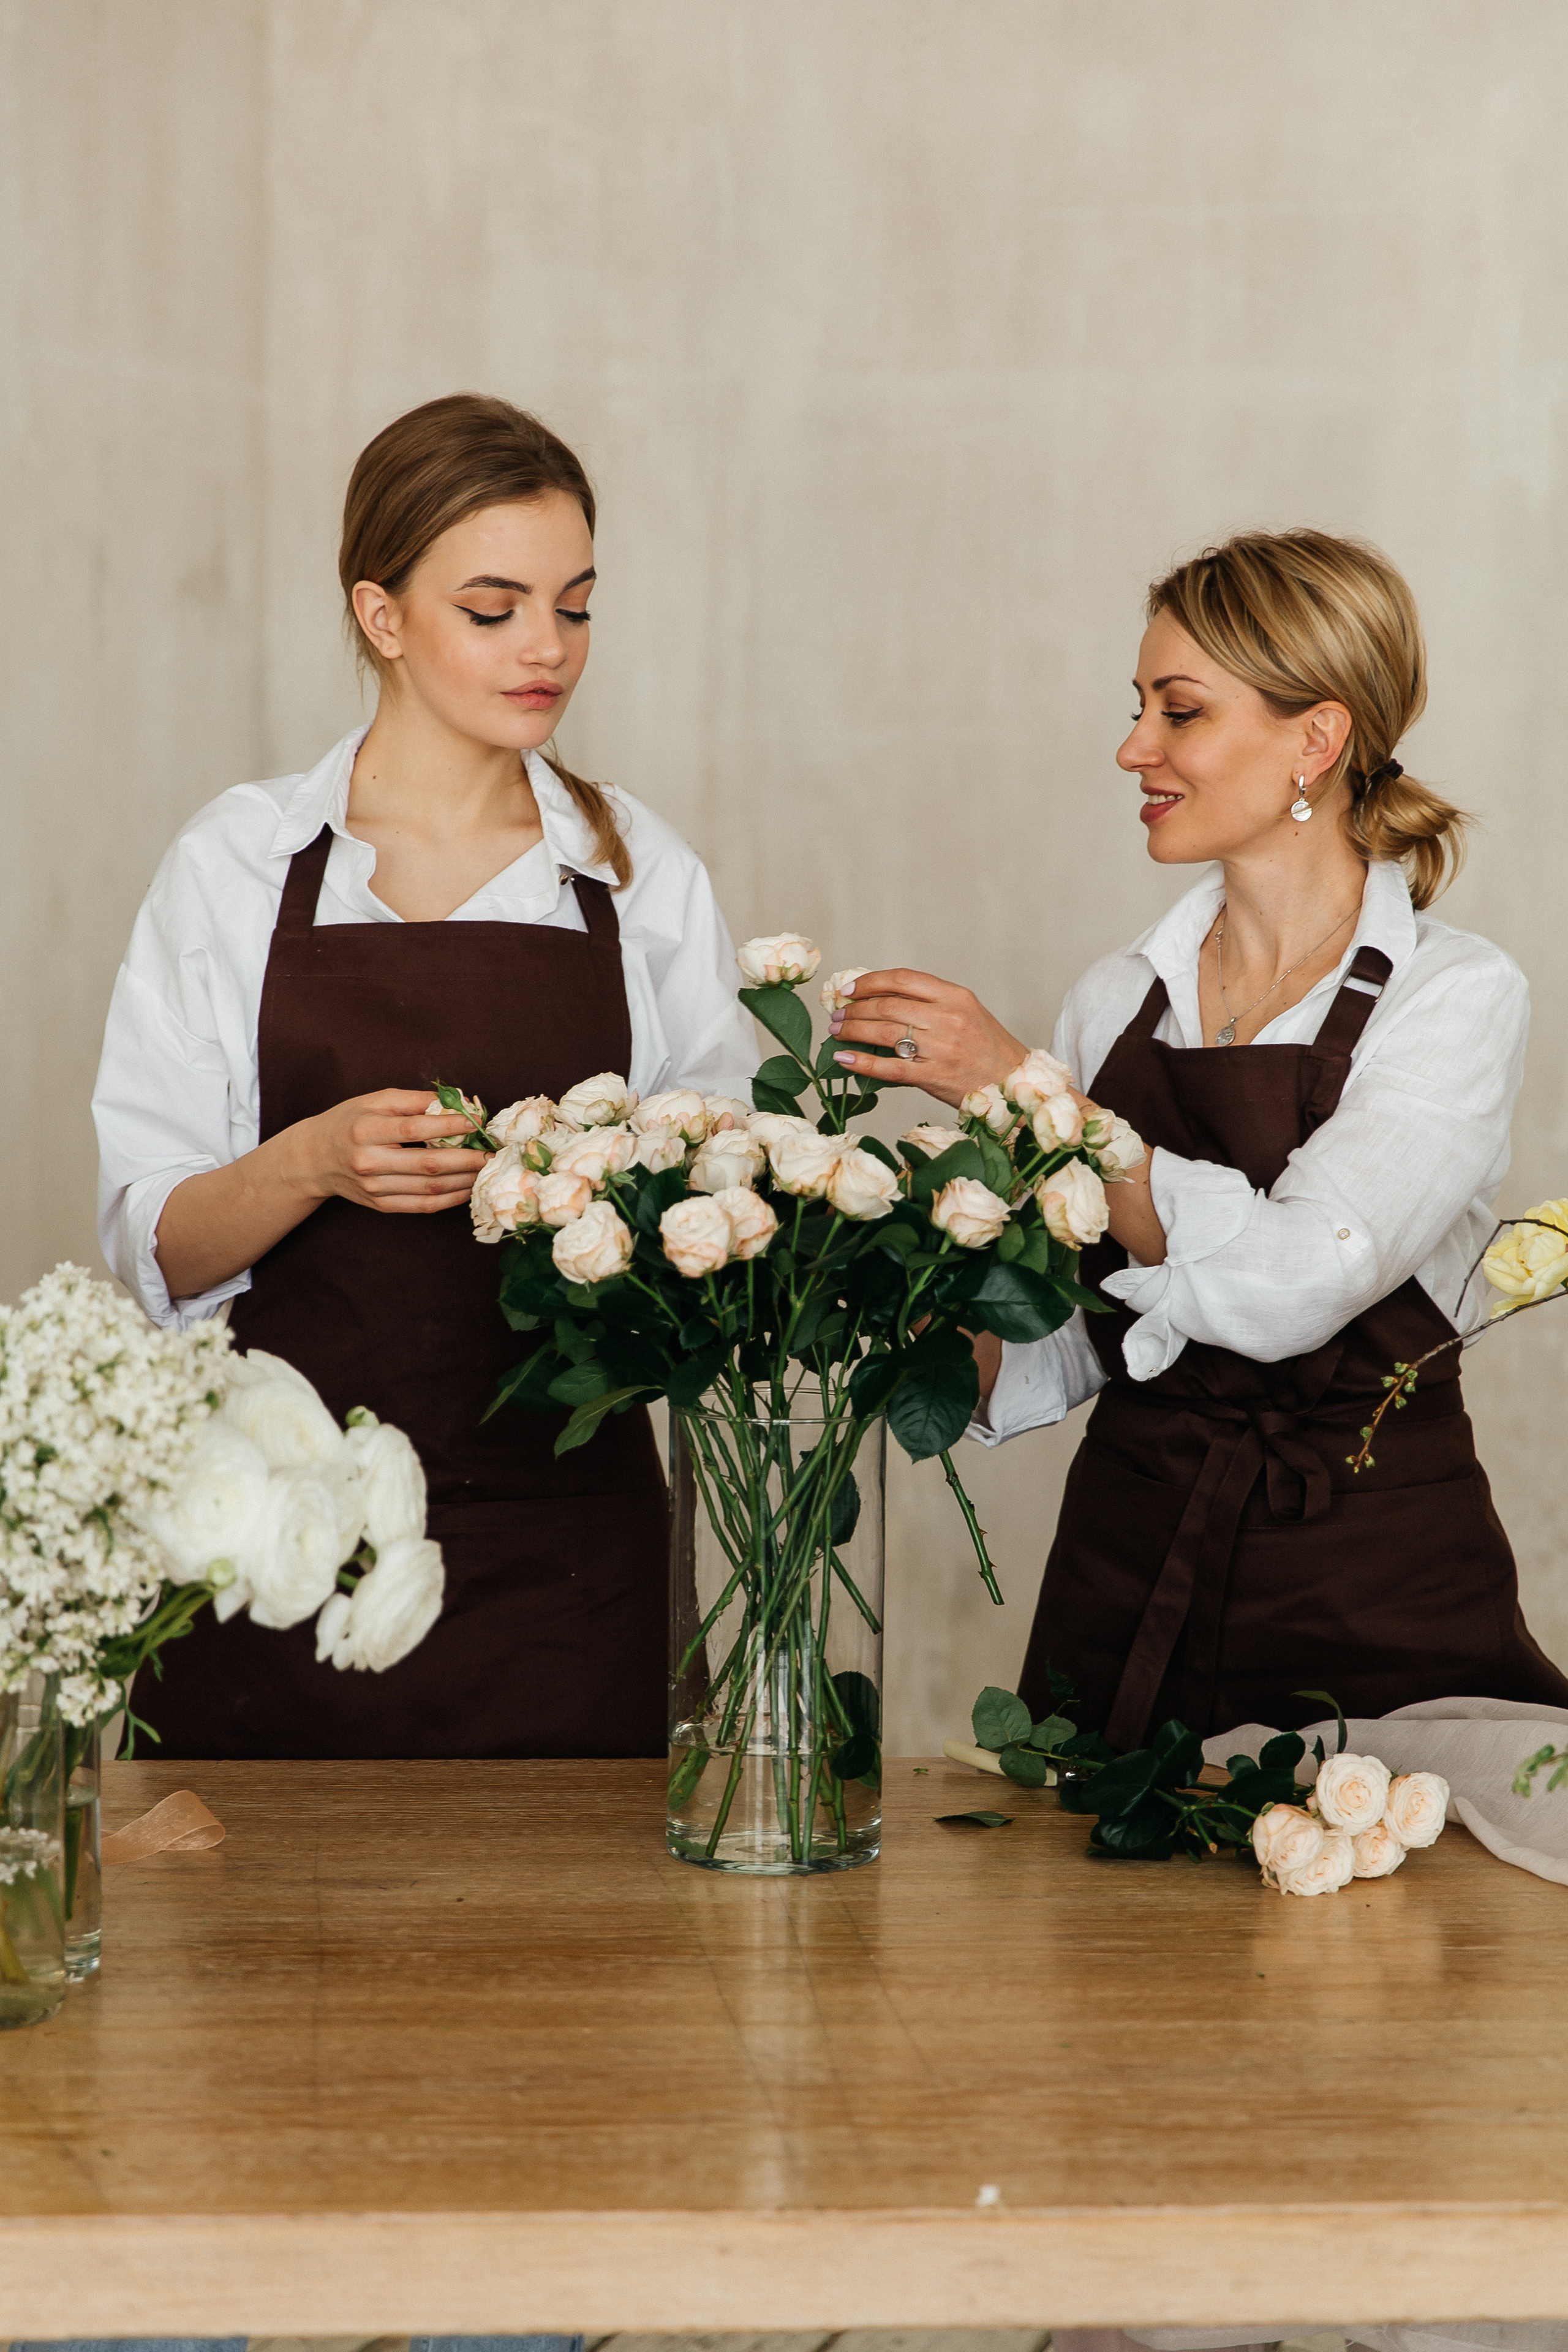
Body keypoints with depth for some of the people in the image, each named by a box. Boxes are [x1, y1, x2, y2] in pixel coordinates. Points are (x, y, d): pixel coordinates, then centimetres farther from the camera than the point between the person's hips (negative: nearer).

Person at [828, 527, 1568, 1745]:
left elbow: (1292, 1286, -24)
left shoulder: (1456, 997, -9)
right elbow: (1057, 1351, 9)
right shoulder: (1123, 996, 6)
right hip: (1125, 1583, 4)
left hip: (1373, 1601, -4)